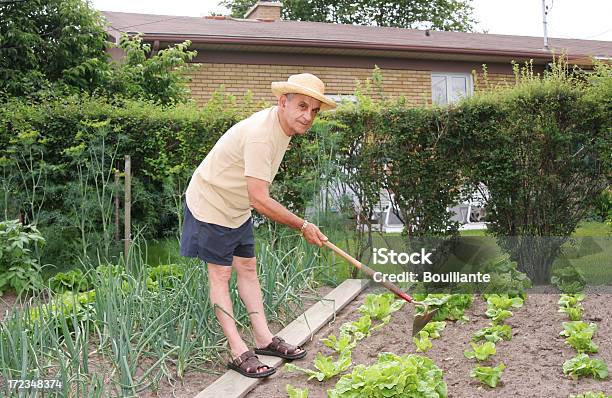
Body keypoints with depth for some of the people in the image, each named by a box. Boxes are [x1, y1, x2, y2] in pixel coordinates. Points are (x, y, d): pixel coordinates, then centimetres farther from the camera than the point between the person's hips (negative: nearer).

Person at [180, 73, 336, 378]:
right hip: (210, 204, -9)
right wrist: (303, 226, -26)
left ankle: (264, 339, 16)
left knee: (248, 268, 10)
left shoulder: (282, 126, -2)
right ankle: (239, 352, -1)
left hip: (237, 208, 9)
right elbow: (260, 200, -35)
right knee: (220, 274, -3)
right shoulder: (260, 135, -33)